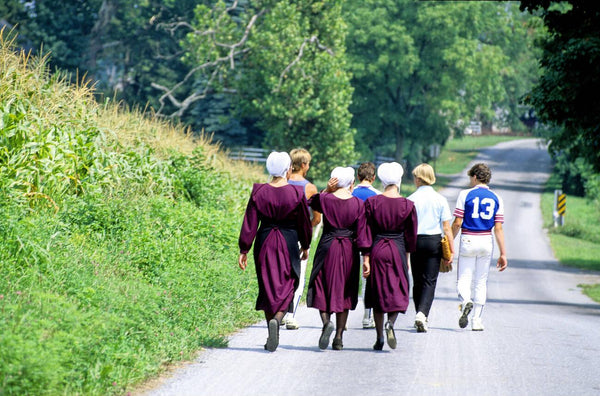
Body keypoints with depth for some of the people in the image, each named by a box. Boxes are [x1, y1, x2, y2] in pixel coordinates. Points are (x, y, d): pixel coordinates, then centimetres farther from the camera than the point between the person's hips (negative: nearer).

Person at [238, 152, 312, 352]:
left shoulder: (259, 192, -3)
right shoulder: (297, 193, -7)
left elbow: (250, 224, -2)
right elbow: (304, 223, 2)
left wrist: (244, 250, 4)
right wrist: (305, 246, 17)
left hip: (264, 243, 2)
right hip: (288, 244, -2)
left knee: (267, 287, 12)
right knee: (286, 286, 6)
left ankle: (272, 336, 16)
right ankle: (277, 319, -23)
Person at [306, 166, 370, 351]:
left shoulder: (324, 199, -5)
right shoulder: (358, 204, -4)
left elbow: (310, 202, 18)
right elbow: (362, 233, -6)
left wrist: (327, 190, 9)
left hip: (327, 248, -1)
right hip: (349, 251, 1)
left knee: (323, 289, 7)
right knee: (343, 292, 10)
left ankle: (326, 321, -22)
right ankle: (339, 338, 9)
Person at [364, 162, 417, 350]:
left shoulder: (371, 202, -4)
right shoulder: (407, 205, -4)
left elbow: (367, 231, -3)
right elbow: (411, 235, 2)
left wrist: (366, 257, 2)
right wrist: (407, 258, 13)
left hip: (377, 250, 1)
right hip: (398, 250, -1)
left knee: (377, 292, 10)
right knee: (397, 292, 9)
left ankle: (379, 338, 10)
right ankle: (391, 323, -20)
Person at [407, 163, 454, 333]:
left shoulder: (411, 199, -3)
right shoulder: (440, 199, -1)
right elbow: (446, 228, -2)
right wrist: (451, 250, 2)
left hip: (416, 241, 1)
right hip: (434, 241, -1)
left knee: (417, 281, 13)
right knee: (430, 281, 0)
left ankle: (421, 317, 18)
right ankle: (422, 313, -20)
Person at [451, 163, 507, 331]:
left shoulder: (465, 194, -3)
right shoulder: (496, 198, 5)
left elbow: (457, 223, -7)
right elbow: (498, 229, 2)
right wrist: (503, 254, 3)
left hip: (468, 241, -3)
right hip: (487, 242, 3)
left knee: (464, 279, 1)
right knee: (481, 282, 11)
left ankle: (466, 301, -30)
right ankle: (477, 320, 9)